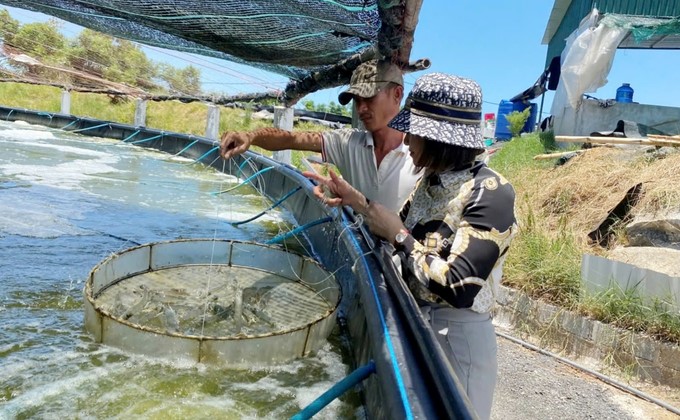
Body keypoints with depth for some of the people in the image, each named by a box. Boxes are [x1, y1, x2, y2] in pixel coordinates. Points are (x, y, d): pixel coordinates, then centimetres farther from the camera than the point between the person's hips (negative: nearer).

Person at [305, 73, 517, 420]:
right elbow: (403, 236, 14)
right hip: (413, 322, 8)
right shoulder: (432, 180, 1)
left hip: (457, 337, -8)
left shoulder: (489, 194, -22)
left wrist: (399, 236, -20)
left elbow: (459, 288, -28)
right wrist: (356, 201, 3)